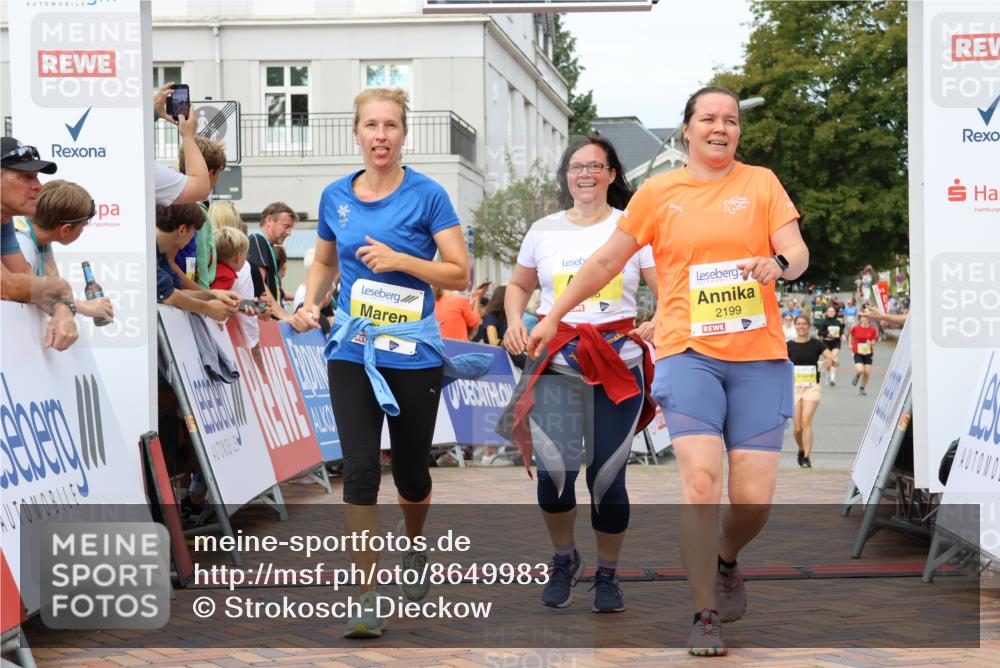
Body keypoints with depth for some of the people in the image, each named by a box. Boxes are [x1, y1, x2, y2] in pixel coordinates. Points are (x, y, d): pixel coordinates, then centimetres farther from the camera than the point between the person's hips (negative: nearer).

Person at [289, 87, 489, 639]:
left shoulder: (427, 196, -6)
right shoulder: (335, 197, 6)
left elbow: (459, 273, -6)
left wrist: (399, 259, -18)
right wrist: (309, 305, 3)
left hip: (413, 354, -2)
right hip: (351, 351, 2)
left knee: (410, 469, 11)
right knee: (359, 468, -10)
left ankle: (413, 548, 44)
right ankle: (368, 598, -6)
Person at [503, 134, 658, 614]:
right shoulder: (544, 231, 11)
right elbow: (519, 285, 25)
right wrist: (515, 322, 5)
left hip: (619, 363, -1)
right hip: (558, 364, 1)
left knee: (607, 477, 0)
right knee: (554, 468, -16)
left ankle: (607, 575, 21)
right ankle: (564, 558, 10)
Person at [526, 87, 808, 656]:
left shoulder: (761, 183, 10)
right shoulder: (658, 193, 9)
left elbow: (797, 252, 2)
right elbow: (607, 260, 17)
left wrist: (780, 263, -22)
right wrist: (555, 316, 20)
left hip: (759, 356, 1)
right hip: (688, 352, -1)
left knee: (754, 497, -4)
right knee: (700, 480, -17)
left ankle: (726, 561, 30)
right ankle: (706, 619, -6)